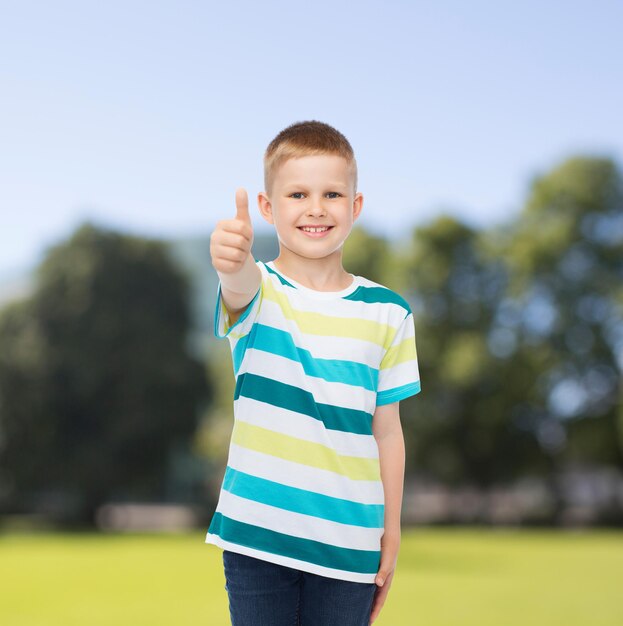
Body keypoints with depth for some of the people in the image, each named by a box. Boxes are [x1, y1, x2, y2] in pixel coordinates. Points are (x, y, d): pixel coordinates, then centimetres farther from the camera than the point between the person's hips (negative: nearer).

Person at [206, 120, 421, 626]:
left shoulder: (387, 313, 2)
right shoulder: (257, 292, -3)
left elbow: (386, 431, 6)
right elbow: (241, 288, -29)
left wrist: (391, 531, 7)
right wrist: (233, 261, -52)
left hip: (349, 544, 1)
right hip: (257, 534, -1)